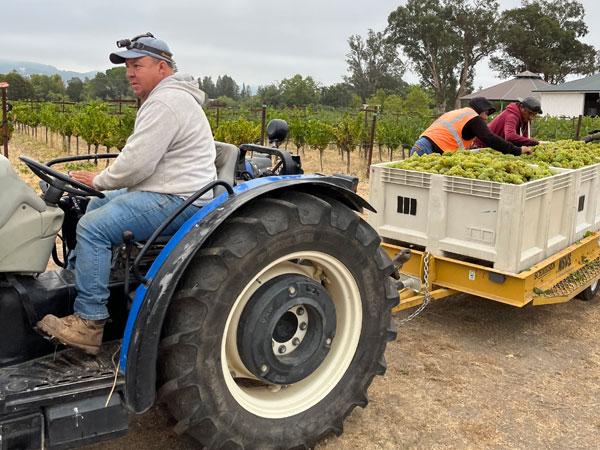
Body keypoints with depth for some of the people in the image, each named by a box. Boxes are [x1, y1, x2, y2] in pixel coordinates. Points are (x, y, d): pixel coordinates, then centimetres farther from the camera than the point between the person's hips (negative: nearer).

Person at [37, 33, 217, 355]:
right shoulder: (166, 97, 19)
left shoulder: (165, 102, -17)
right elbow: (142, 158, 26)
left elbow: (136, 163, -23)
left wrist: (99, 181, -6)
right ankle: (73, 281, 27)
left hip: (177, 201, -12)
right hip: (162, 192, 12)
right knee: (92, 207, 19)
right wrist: (103, 181, 15)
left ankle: (89, 322, -13)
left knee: (94, 227, -20)